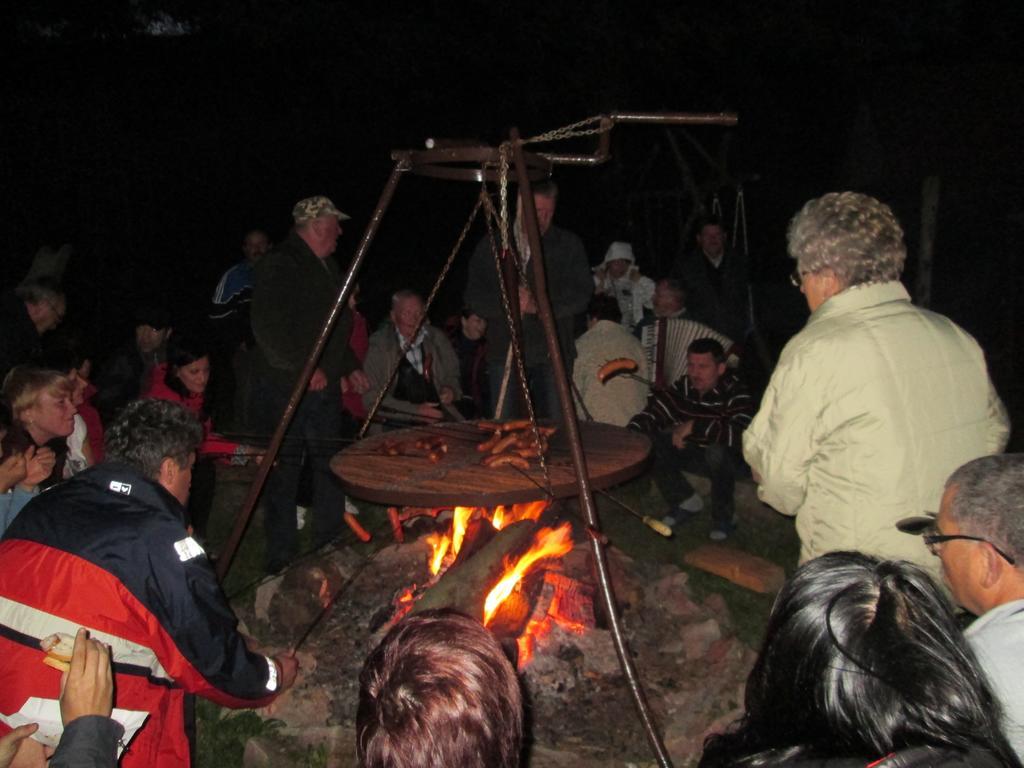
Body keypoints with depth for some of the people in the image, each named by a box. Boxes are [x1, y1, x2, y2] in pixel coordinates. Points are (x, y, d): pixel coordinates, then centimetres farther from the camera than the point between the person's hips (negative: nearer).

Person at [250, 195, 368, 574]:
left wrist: (349, 367, 20)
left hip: (323, 383, 9)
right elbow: (267, 326, -22)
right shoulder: (279, 265, -14)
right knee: (285, 469, -3)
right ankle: (280, 562, 8)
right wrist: (305, 368, -21)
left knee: (330, 464, 13)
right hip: (286, 385, -9)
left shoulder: (327, 266, 17)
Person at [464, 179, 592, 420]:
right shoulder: (491, 246, 9)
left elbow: (581, 295, -2)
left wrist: (538, 305, -16)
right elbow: (473, 296, 4)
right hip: (505, 352, 1)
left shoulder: (569, 245, 7)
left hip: (552, 354, 0)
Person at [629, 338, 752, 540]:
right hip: (695, 454, 5)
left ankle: (724, 516, -13)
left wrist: (694, 426, -37)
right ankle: (686, 501, 4)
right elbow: (650, 415, -8)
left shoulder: (735, 393, -22)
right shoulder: (683, 388, -7)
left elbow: (740, 434, -39)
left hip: (730, 458, -5)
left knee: (718, 450, -39)